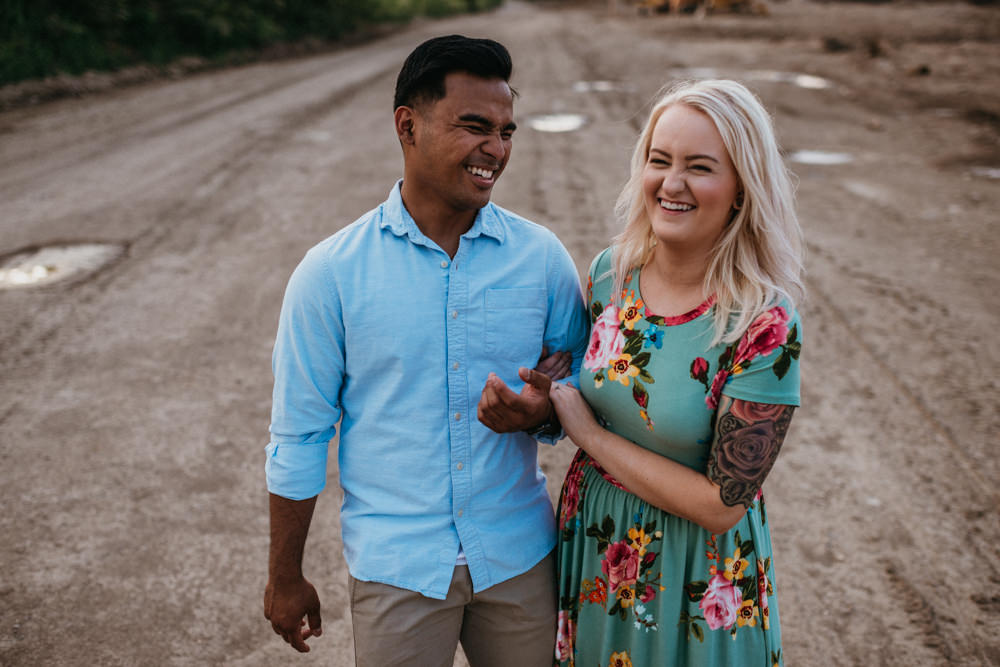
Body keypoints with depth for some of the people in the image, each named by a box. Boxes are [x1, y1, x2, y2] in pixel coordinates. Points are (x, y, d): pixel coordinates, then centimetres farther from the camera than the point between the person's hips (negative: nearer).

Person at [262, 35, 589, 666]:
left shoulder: (541, 255, -6)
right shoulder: (329, 274, -11)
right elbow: (299, 436, -4)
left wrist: (540, 409, -17)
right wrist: (286, 578, 3)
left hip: (520, 556, 3)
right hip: (396, 564, -2)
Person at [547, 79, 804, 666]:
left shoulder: (765, 325, -25)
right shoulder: (611, 270, -8)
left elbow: (721, 502, -23)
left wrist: (589, 434, -20)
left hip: (696, 573, -5)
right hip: (593, 549, 5)